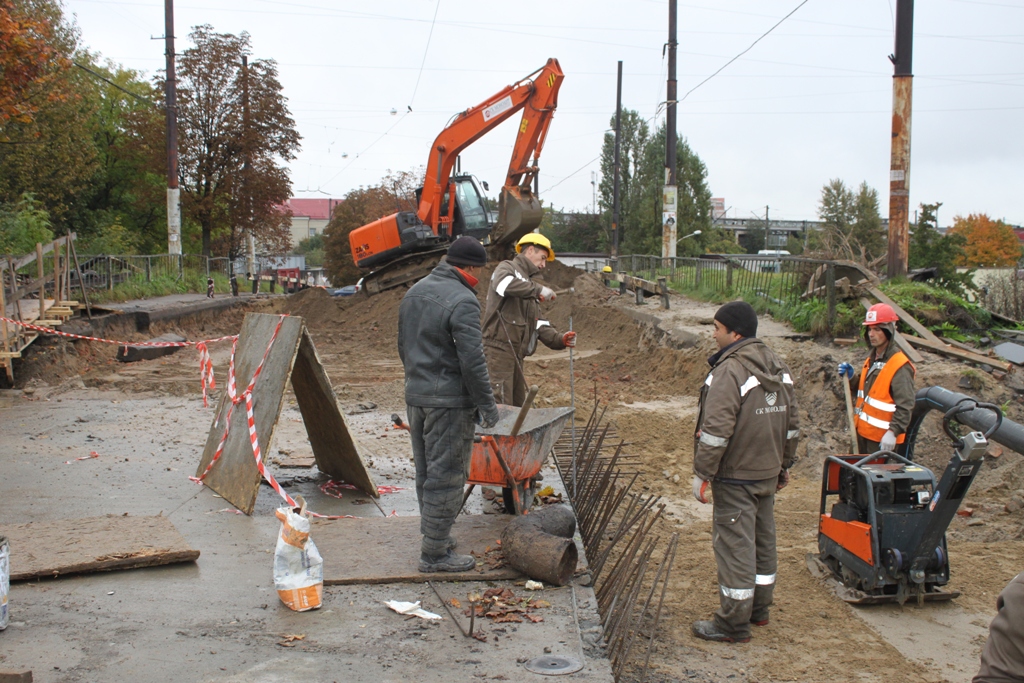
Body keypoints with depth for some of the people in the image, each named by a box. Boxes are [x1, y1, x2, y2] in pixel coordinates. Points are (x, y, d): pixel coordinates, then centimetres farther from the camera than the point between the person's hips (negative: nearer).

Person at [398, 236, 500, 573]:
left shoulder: (415, 292, 11)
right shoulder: (462, 301, -17)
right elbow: (472, 361, -20)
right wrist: (487, 405, -13)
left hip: (415, 396, 9)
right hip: (449, 401, -9)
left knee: (426, 472, 17)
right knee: (446, 476, -1)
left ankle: (434, 536, 30)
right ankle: (434, 552, 5)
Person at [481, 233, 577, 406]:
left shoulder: (528, 283, 27)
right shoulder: (507, 268, 0)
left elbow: (537, 324, 19)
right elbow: (503, 284, -27)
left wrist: (559, 339, 2)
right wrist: (538, 289, -25)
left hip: (516, 355, 9)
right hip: (498, 350, -9)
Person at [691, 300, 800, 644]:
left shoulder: (730, 370, -20)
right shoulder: (779, 368, 8)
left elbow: (716, 431, -24)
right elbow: (791, 423, 14)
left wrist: (702, 473, -17)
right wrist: (784, 464, 23)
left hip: (736, 477, -9)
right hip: (769, 473, 9)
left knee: (734, 546, -2)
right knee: (763, 541, 18)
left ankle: (734, 623, 5)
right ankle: (759, 609, 32)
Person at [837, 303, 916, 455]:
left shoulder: (899, 365, -17)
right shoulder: (872, 358, 11)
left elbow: (906, 405, -23)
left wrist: (893, 431, -31)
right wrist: (851, 378, 4)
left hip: (883, 438, -9)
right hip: (863, 431, 9)